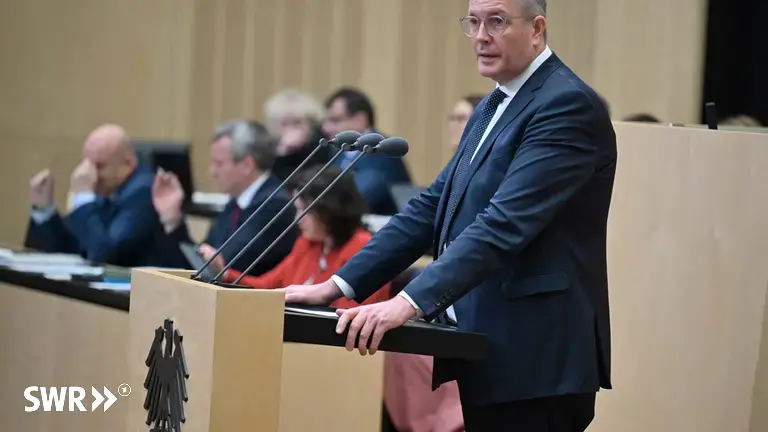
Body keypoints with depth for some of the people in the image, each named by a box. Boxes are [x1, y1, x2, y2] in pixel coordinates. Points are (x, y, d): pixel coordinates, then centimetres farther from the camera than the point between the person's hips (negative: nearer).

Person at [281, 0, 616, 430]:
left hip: (534, 361, -9)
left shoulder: (570, 105, -13)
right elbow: (432, 208, 16)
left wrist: (410, 302, -31)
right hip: (485, 351, 9)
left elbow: (504, 224, -23)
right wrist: (338, 285, 6)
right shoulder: (492, 108, 18)